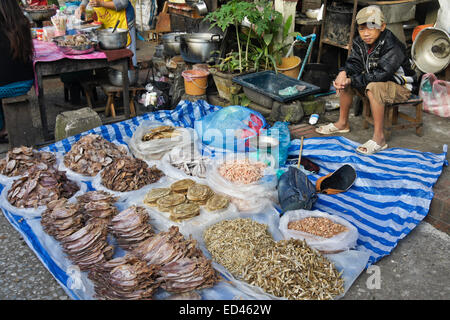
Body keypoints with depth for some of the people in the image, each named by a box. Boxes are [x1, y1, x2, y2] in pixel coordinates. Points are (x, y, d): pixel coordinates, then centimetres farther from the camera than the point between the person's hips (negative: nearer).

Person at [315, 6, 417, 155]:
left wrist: (351, 80, -34)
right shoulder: (360, 42, -4)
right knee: (343, 80, 1)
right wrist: (343, 73, -26)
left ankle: (379, 137, -31)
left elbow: (379, 75, -34)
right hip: (374, 79, 8)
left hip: (400, 86, -8)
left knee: (373, 88, -37)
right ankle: (343, 123, 13)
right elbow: (353, 63, -3)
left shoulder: (392, 47, -28)